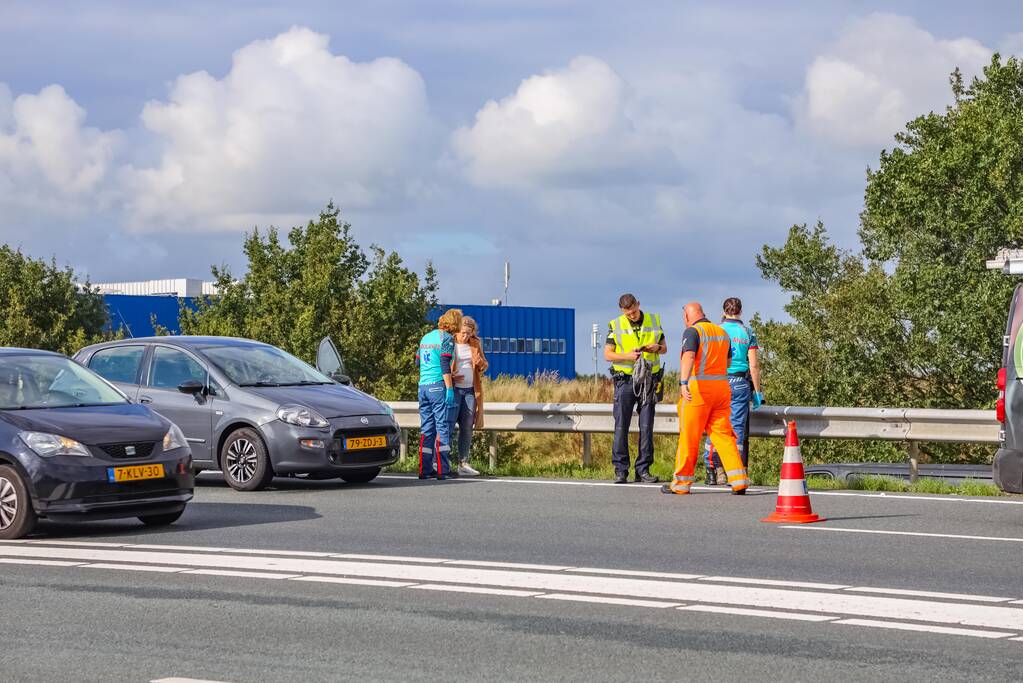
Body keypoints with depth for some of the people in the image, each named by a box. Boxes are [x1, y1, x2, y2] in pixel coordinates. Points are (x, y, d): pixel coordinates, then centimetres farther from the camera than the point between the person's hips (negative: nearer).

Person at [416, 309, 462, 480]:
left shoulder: (426, 337, 18)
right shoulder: (447, 338, -4)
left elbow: (417, 362, 22)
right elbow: (445, 364, -13)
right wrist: (449, 388, -15)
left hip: (423, 387, 7)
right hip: (438, 385, -7)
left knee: (426, 428, 7)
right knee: (442, 427, -4)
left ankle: (425, 469, 6)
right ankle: (441, 469, -7)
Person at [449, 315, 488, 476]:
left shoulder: (475, 344, 10)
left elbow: (484, 367, 18)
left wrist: (481, 363, -6)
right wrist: (450, 377, -19)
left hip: (470, 390, 5)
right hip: (453, 389, -5)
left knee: (467, 428, 6)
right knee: (448, 426, -11)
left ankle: (463, 464, 11)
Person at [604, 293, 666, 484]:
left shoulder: (654, 321, 8)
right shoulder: (615, 325, 1)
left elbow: (664, 348, 16)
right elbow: (607, 354, 1)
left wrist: (656, 348, -8)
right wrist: (627, 356, -16)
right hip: (625, 380, -2)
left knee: (646, 426, 0)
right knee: (621, 426, -4)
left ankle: (643, 470, 5)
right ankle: (620, 470, 0)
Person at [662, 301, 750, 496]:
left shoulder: (692, 331, -6)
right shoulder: (722, 332, 16)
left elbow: (689, 357, -25)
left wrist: (684, 382, -38)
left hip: (698, 388, -6)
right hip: (722, 386, 6)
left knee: (689, 436, 2)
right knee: (723, 434, 7)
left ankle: (681, 483, 8)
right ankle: (739, 481, -3)